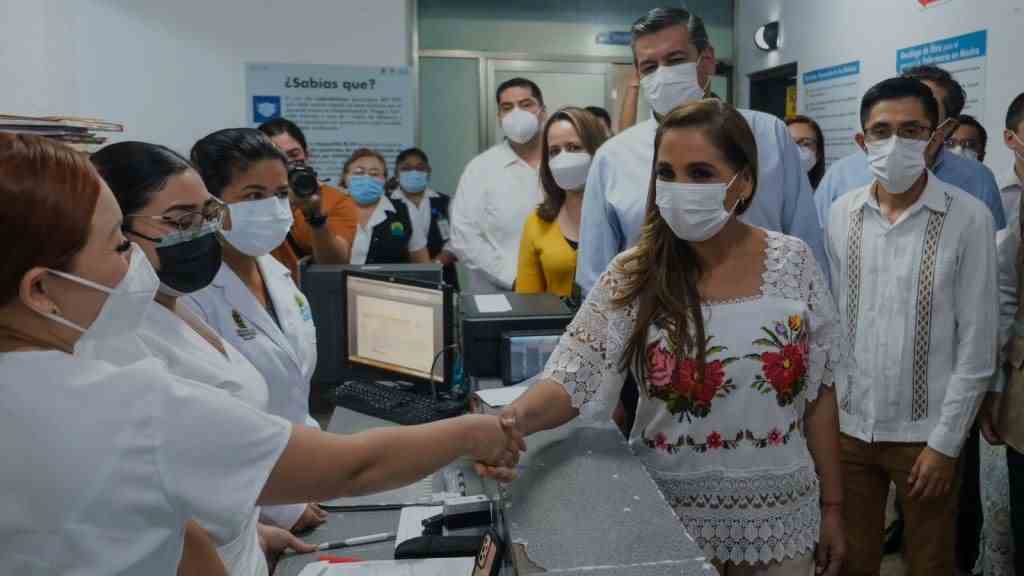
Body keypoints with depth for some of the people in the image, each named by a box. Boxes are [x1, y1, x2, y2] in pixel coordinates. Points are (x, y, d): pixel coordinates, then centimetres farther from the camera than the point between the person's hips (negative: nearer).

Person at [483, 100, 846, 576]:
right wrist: (515, 418, -39)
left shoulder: (793, 263, -6)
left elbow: (818, 394, 0)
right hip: (670, 516, -1)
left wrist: (832, 505, 4)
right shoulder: (631, 277, -11)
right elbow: (572, 380, -18)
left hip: (781, 515, 2)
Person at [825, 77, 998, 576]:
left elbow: (977, 343, -9)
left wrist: (945, 442, -10)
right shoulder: (841, 213, -1)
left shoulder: (969, 218, -10)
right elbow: (829, 322, 4)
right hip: (848, 424, 3)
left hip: (923, 432, -2)